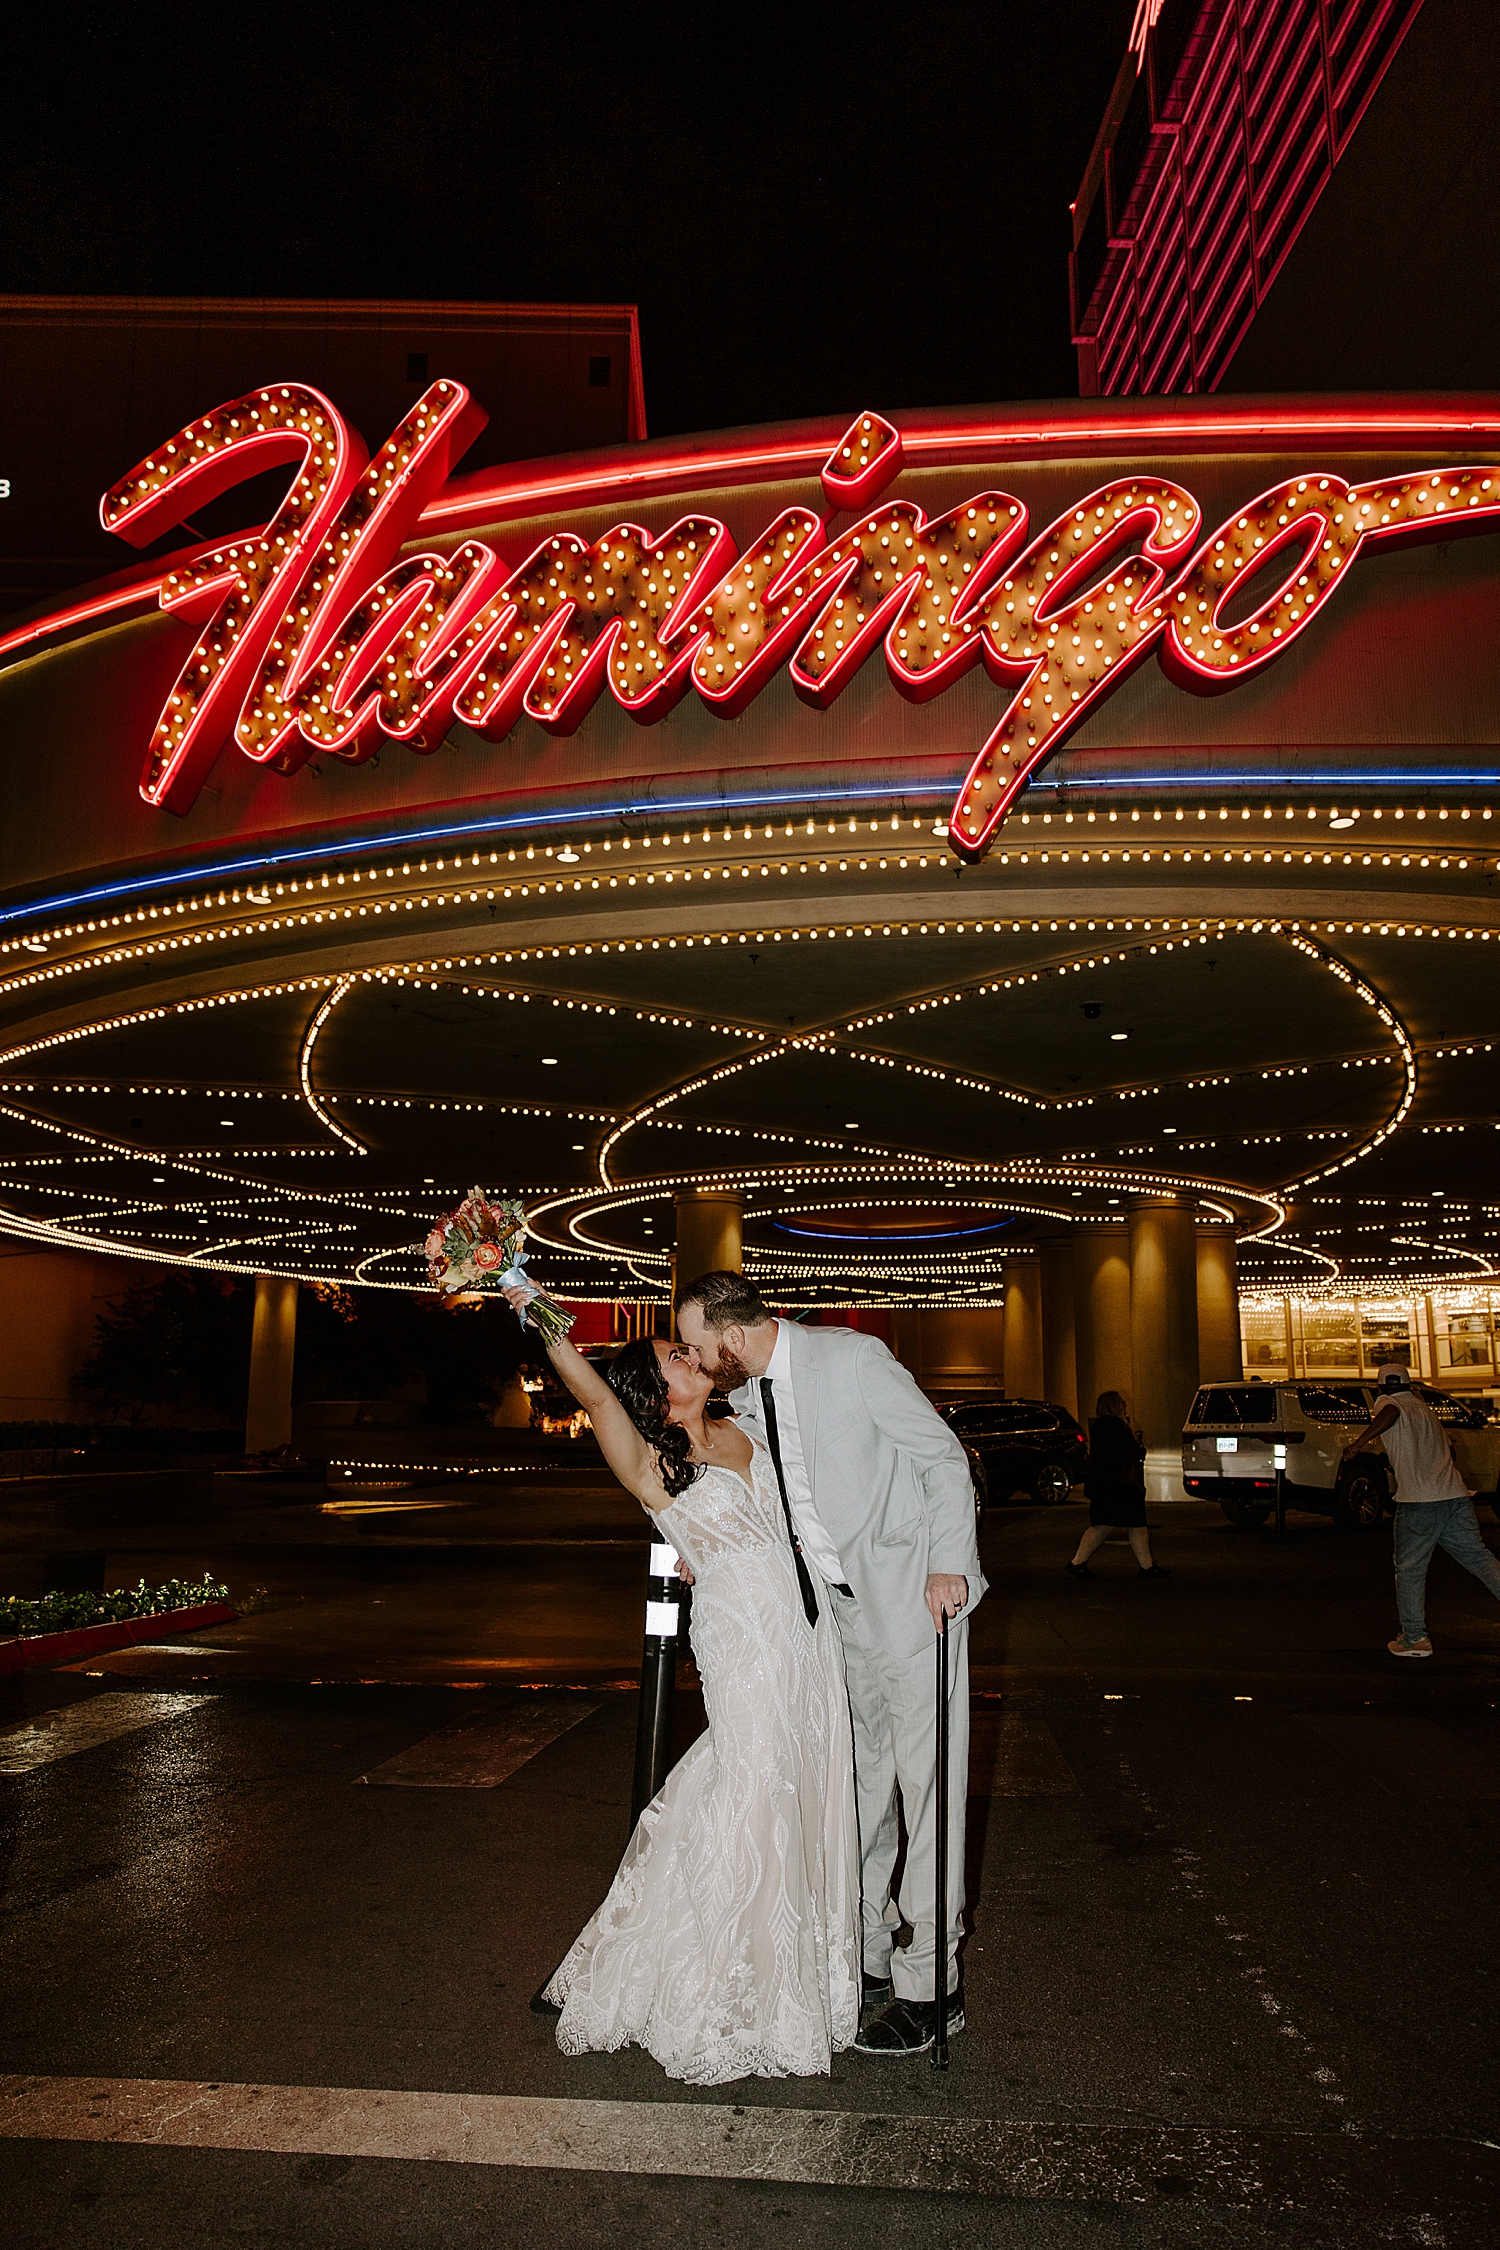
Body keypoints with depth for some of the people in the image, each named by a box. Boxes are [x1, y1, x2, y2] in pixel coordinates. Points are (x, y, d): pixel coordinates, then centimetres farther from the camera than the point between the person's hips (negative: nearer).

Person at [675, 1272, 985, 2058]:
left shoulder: (850, 1357, -15)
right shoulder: (745, 1400, 6)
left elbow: (944, 1457, -12)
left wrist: (949, 1566, -20)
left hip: (915, 1599, -7)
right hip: (841, 1610, 7)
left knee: (925, 1783, -2)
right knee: (858, 1782, 14)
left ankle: (928, 1985, 9)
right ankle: (866, 1957, 28)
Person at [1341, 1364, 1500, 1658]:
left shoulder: (1388, 1402, 2)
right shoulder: (1425, 1409, 23)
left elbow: (1390, 1413, -25)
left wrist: (1359, 1442, -30)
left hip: (1419, 1502, -6)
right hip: (1456, 1495, 6)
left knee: (1410, 1571, 4)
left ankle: (1415, 1638, 7)